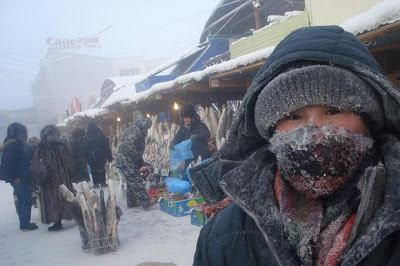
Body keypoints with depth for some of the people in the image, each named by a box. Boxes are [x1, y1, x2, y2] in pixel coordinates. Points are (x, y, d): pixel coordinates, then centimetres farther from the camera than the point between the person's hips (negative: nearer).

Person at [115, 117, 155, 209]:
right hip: (126, 161, -11)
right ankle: (146, 203, -8)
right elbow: (129, 144, -27)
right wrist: (138, 158, -17)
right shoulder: (135, 130, -16)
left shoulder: (135, 129, 17)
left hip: (124, 161, 11)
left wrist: (139, 159, 15)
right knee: (137, 182, -9)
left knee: (131, 182, 16)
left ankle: (131, 202, 24)